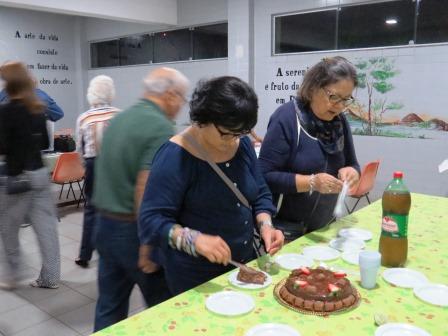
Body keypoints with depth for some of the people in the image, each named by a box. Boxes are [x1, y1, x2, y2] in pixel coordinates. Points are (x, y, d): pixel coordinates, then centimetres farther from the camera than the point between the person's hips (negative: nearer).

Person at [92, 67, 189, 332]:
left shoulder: (119, 118, 9)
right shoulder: (162, 128, -17)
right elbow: (146, 191, -24)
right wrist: (147, 248, -19)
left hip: (105, 224, 8)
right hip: (134, 230, -8)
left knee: (110, 307, 17)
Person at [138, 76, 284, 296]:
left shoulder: (242, 144, -3)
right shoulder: (175, 156, -21)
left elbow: (260, 193, 7)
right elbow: (151, 220, -24)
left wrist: (265, 226, -11)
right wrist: (196, 240, -40)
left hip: (244, 263, 7)